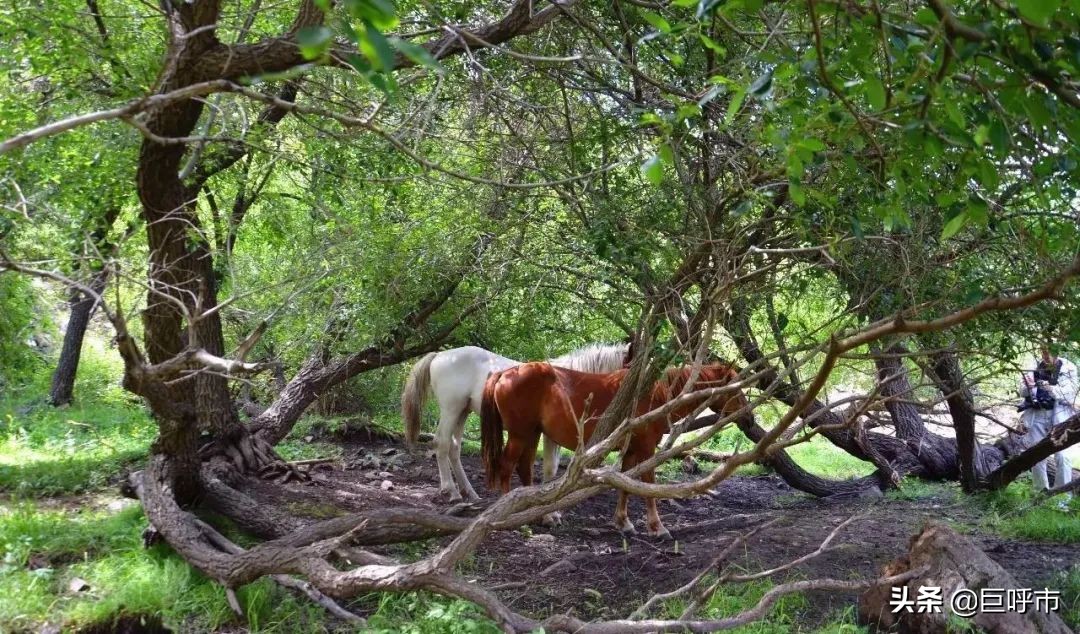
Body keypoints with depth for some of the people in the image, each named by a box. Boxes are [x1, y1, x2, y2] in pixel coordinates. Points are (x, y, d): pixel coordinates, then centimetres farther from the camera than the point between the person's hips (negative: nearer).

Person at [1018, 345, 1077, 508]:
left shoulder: (1068, 368, 1)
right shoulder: (1035, 368, 9)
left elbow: (1069, 394, -8)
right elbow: (1023, 392, 6)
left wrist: (1050, 388, -25)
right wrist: (1028, 386, -17)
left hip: (1059, 416, -3)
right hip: (1036, 416, 3)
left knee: (1061, 456, -11)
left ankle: (1064, 497, -6)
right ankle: (1041, 493, 14)